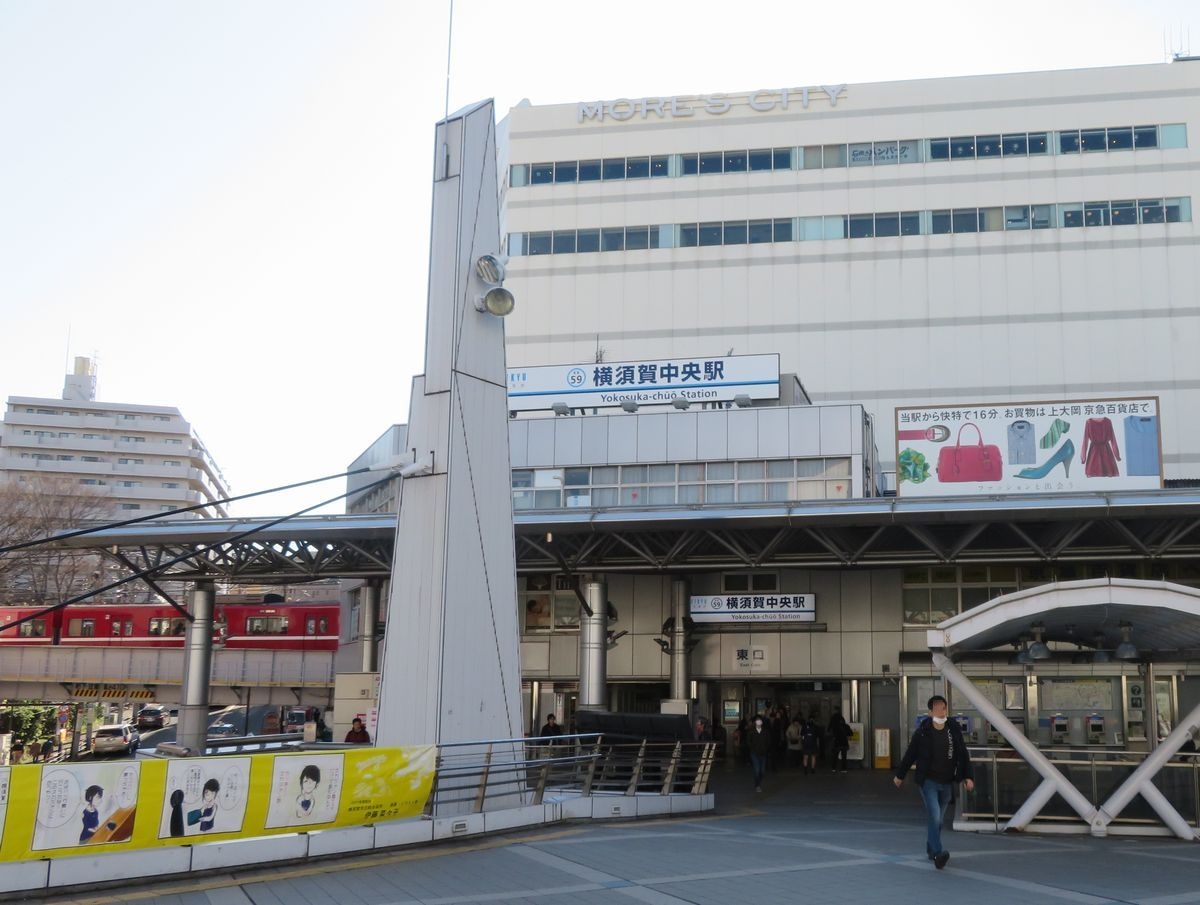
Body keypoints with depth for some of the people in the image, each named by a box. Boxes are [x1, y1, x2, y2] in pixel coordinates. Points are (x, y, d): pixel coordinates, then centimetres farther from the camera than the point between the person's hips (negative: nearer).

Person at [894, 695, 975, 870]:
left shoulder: (954, 730, -1)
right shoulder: (922, 732, -9)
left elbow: (963, 755, 3)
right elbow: (910, 755, 1)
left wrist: (968, 776, -7)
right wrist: (899, 775, 9)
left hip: (947, 783, 4)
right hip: (928, 781, -4)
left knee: (939, 819, 13)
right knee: (934, 816, -17)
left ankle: (931, 850, 30)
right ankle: (938, 854, -21)